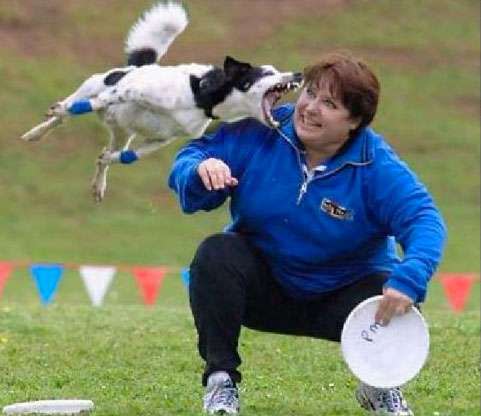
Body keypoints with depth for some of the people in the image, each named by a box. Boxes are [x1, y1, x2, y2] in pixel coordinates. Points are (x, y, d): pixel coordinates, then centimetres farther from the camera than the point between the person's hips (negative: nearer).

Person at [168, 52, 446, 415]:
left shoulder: (376, 165, -19)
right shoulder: (260, 133, -14)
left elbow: (424, 220, -29)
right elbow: (189, 160, -11)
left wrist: (409, 279, -49)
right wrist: (201, 170, -37)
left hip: (342, 293, -1)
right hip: (264, 287, 1)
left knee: (393, 303, -30)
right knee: (215, 255, -28)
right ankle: (220, 379, -12)